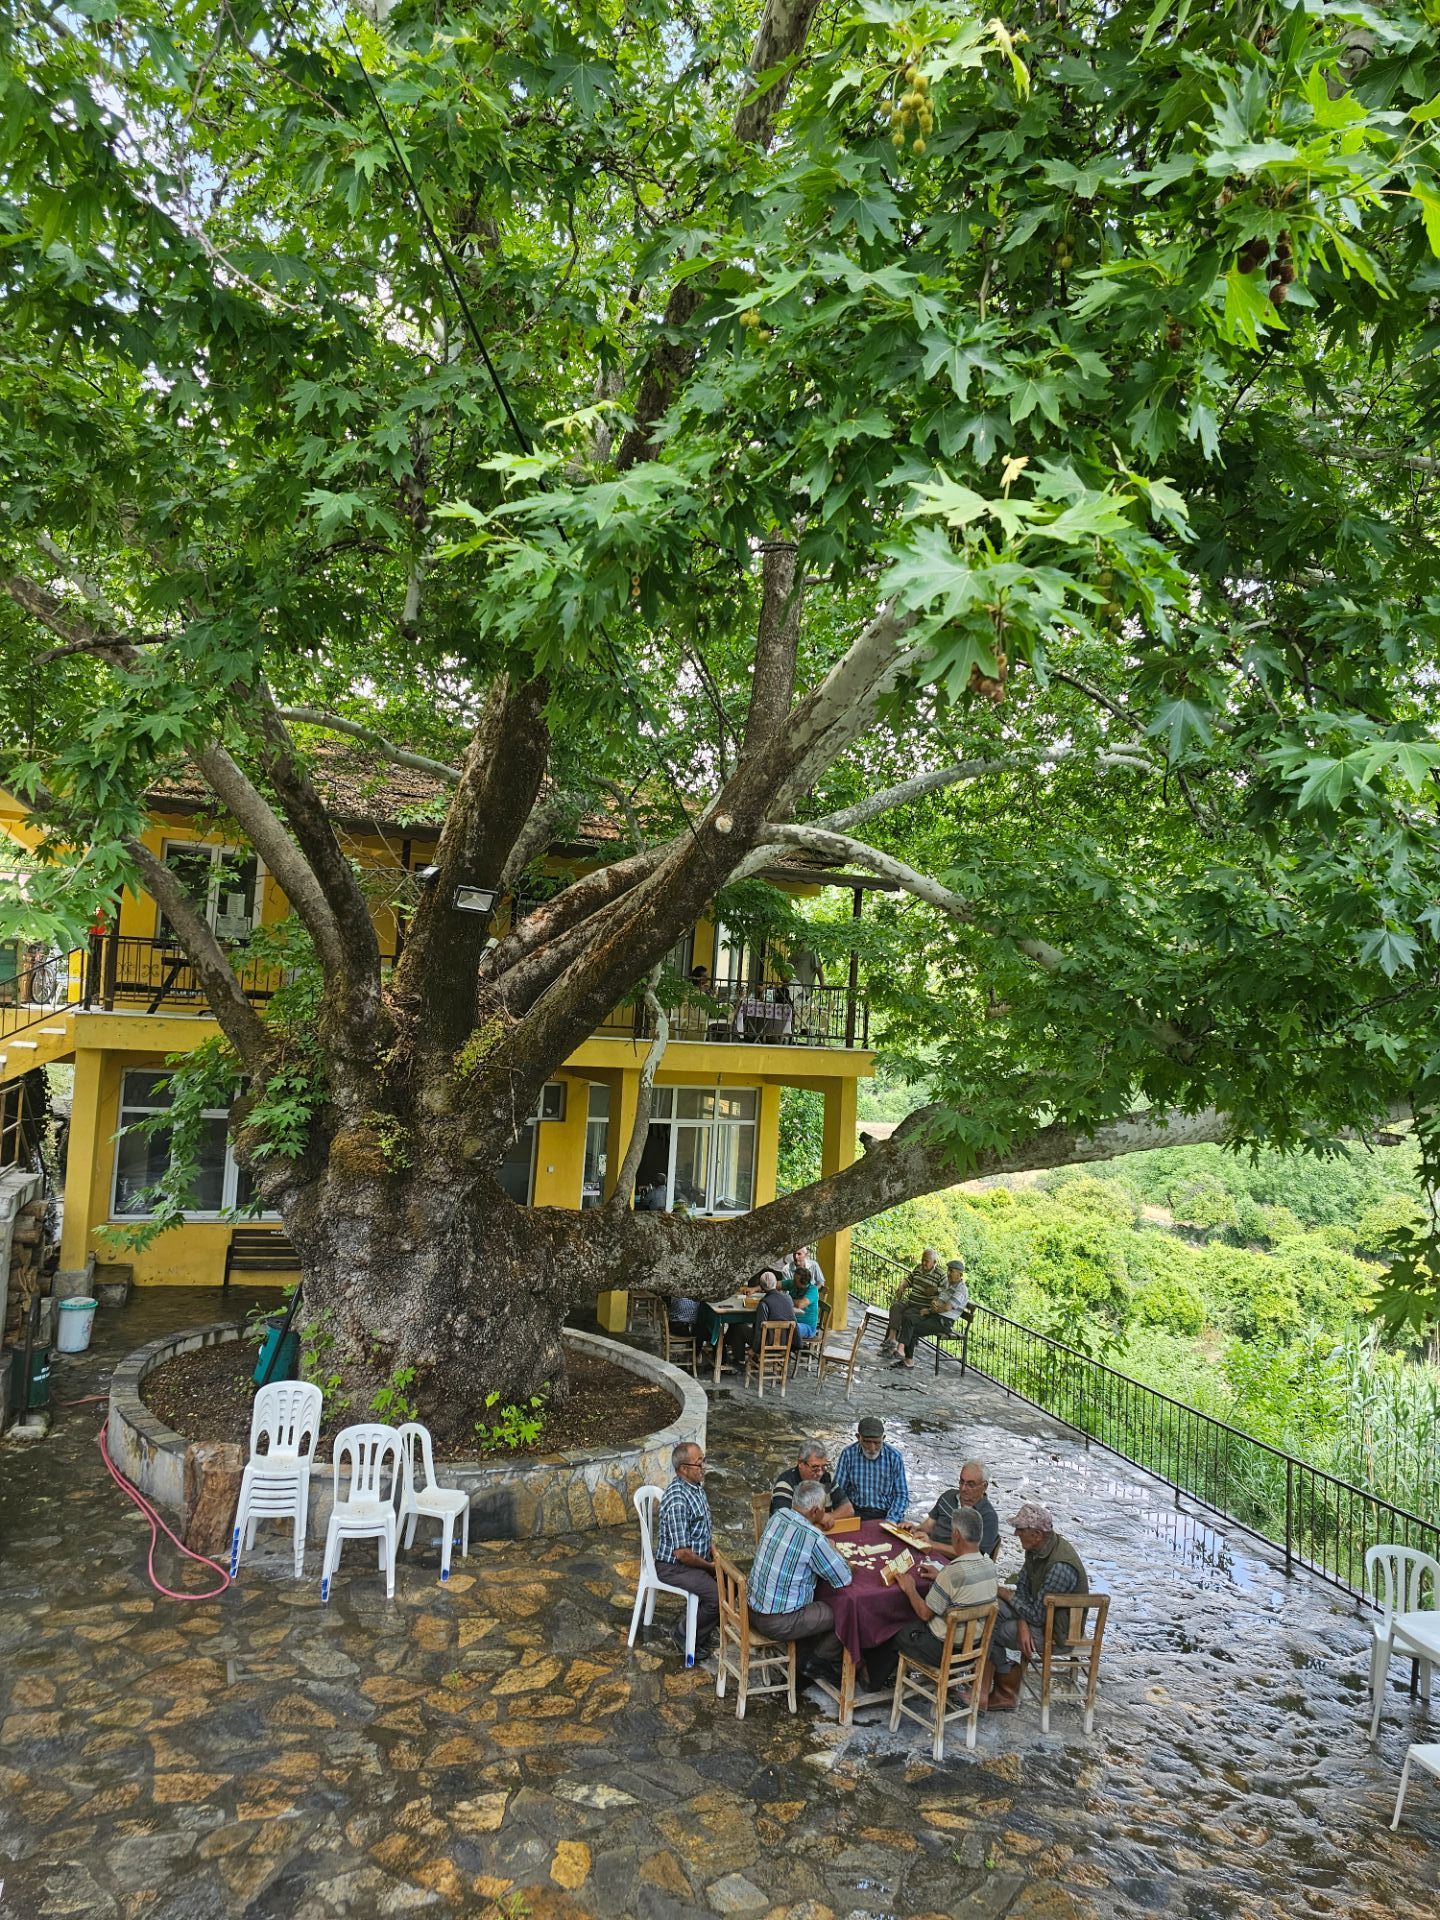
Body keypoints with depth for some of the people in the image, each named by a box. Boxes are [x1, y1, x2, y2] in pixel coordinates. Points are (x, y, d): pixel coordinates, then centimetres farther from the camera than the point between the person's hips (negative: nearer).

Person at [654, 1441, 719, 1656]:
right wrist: (710, 1566, -14)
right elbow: (681, 1553, -27)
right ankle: (686, 1635, 3)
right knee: (720, 1596, -20)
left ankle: (707, 1625, 22)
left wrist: (714, 1551, 1)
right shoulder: (678, 1501, -30)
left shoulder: (697, 1486, 1)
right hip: (673, 1566, -9)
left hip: (698, 1557, 9)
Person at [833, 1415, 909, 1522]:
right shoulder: (848, 1453, -3)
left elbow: (902, 1494, 2)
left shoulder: (894, 1456, -2)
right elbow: (838, 1490, 0)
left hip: (885, 1514, 1)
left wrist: (891, 1520, -13)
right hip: (856, 1514, 0)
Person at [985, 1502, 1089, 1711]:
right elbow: (1023, 1587, 3)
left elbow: (1037, 1615, -27)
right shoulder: (1037, 1549, -5)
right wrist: (1022, 1624, -14)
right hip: (1042, 1612, 9)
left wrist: (1008, 1595, -12)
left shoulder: (1060, 1568, -33)